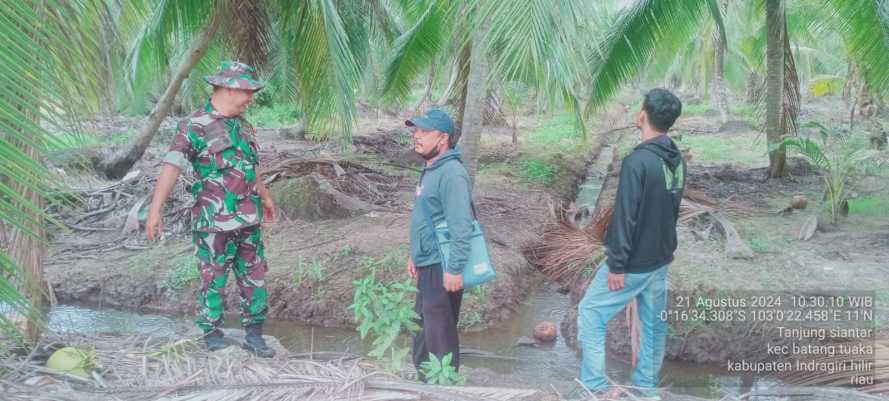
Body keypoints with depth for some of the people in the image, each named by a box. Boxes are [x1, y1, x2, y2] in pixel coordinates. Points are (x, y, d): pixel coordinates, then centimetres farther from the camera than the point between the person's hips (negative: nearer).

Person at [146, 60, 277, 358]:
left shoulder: (242, 125, 10)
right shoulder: (194, 126, -12)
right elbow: (171, 167, -18)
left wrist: (265, 197, 34)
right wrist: (155, 210, -26)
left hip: (249, 220, 7)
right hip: (214, 222, -6)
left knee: (254, 277, 9)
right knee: (213, 280, 5)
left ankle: (254, 335, 20)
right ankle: (213, 336, 20)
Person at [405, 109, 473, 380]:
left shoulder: (451, 173, -19)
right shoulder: (430, 170, 13)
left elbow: (461, 226, -25)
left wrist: (454, 269, -27)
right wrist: (415, 255, 21)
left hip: (442, 267, -10)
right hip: (427, 264, 10)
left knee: (439, 332, -1)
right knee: (422, 326, 19)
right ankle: (426, 380, 34)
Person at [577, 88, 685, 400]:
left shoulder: (637, 161, -22)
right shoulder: (677, 160, 5)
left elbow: (625, 217, -22)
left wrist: (616, 265, -17)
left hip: (633, 262, -8)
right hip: (660, 259, 8)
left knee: (590, 314, 3)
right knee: (654, 322, 15)